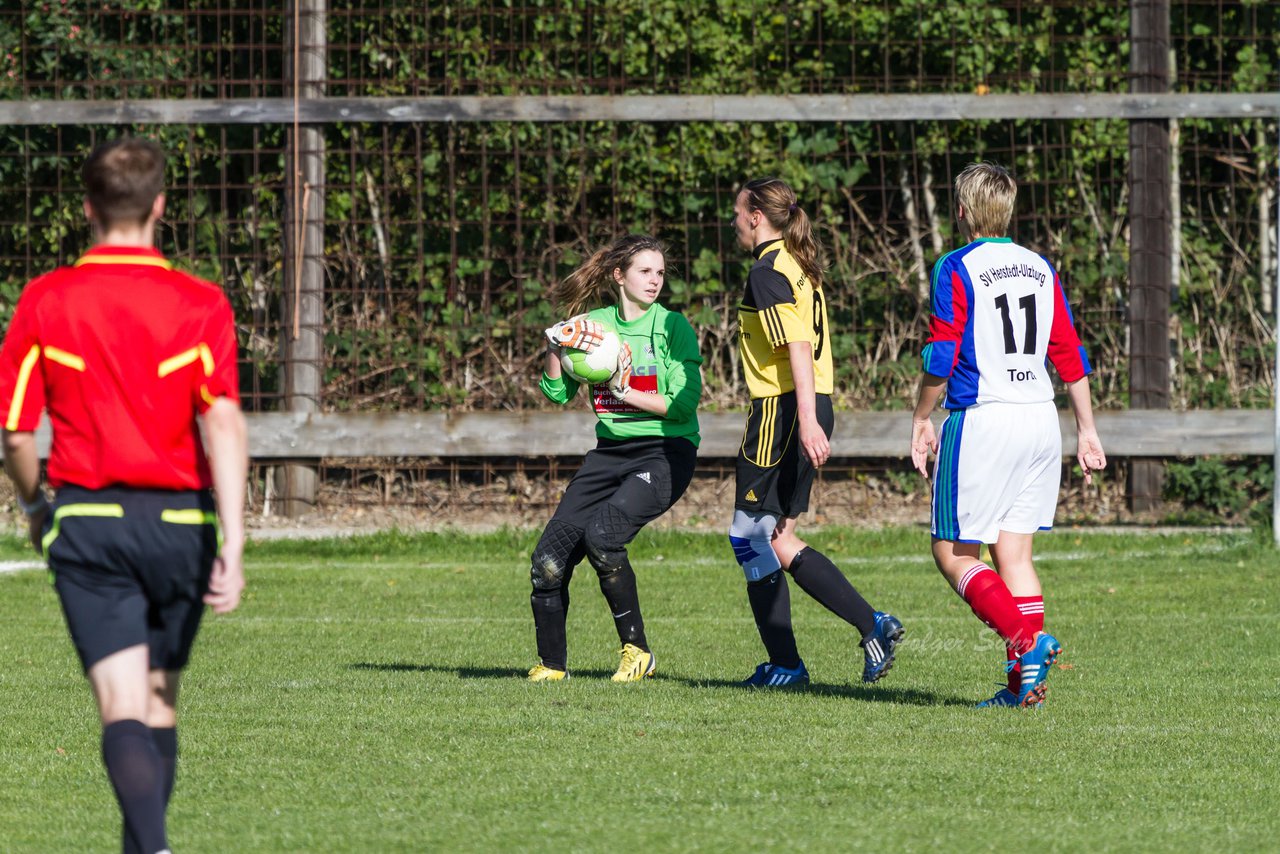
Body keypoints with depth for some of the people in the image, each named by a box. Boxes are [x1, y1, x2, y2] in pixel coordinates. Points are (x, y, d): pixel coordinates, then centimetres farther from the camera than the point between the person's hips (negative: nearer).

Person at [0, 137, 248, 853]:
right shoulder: (201, 304, -2)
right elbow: (224, 424, -13)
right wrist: (233, 546, -15)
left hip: (86, 518, -1)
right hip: (179, 519, 1)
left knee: (124, 707, -7)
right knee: (161, 699, 18)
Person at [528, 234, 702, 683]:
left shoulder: (672, 326, -5)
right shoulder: (594, 324, 8)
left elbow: (684, 403, -11)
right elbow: (558, 393, 6)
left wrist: (626, 393, -17)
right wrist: (555, 349, -9)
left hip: (665, 454, -5)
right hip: (610, 452, 5)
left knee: (602, 532, -28)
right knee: (550, 559, -5)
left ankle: (637, 650, -12)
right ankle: (551, 663, 14)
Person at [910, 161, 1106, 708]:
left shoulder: (957, 269, -6)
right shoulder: (1040, 269, 12)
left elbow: (942, 357, -10)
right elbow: (1070, 355, 12)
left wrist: (921, 420, 2)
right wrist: (1087, 431, 17)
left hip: (983, 418, -6)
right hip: (1041, 417, 6)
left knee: (953, 554, 1)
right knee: (1013, 553, 10)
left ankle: (1027, 641, -19)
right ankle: (1026, 682, 2)